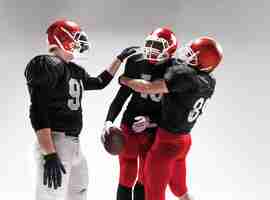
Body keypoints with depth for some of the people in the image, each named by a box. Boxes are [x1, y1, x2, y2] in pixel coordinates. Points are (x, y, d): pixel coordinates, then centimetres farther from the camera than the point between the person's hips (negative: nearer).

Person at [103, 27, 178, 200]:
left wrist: (150, 121, -20)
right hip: (130, 126, 1)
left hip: (154, 132, -1)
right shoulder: (136, 63, -6)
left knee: (145, 179, 11)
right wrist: (109, 121, -7)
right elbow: (122, 95, 1)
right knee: (127, 178, 3)